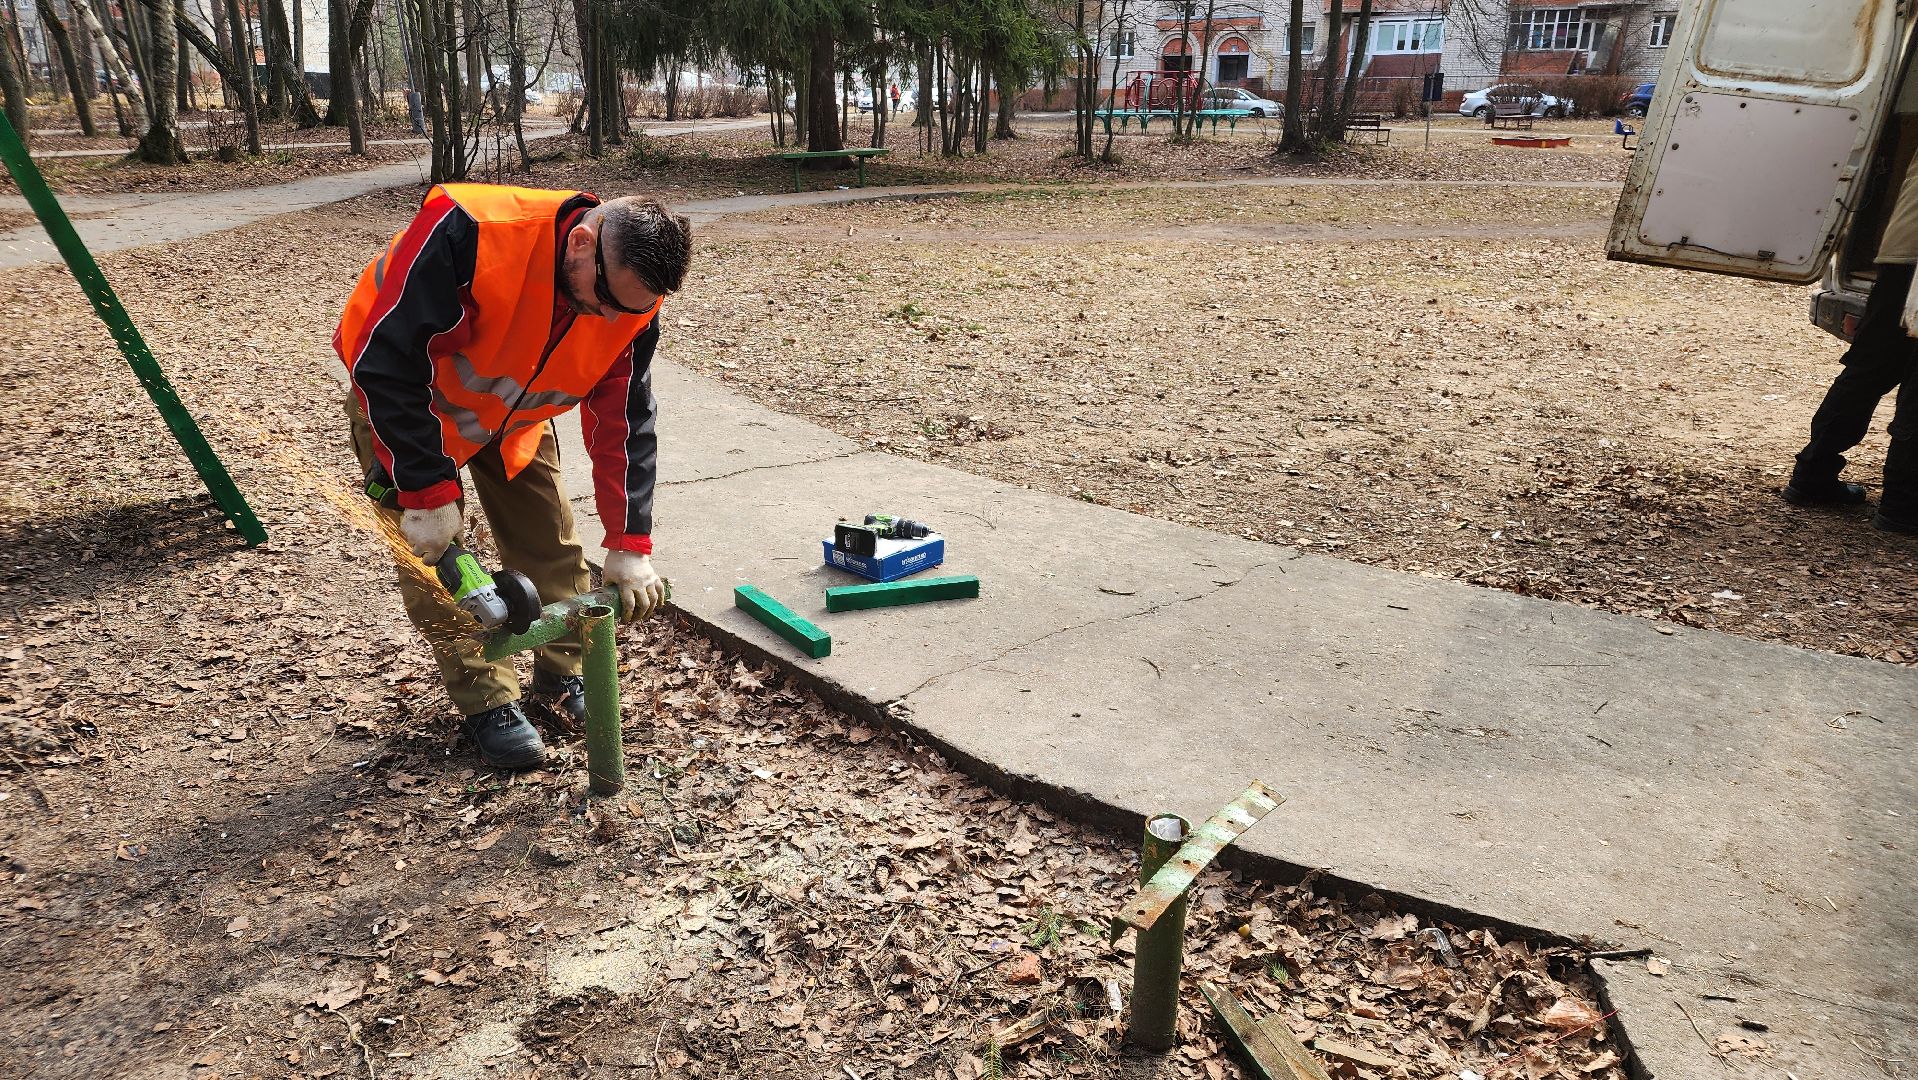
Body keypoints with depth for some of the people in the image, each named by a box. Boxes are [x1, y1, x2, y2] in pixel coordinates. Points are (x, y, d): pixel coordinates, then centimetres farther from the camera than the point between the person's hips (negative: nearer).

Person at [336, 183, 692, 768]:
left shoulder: (630, 302, -24)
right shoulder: (466, 234, -41)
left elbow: (624, 422, -15)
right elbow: (385, 364, -35)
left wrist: (629, 547, -19)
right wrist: (428, 490, -33)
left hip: (512, 411, 4)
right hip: (396, 392, -4)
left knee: (551, 542, 3)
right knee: (433, 554, -8)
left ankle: (564, 677, 21)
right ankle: (487, 703, 5)